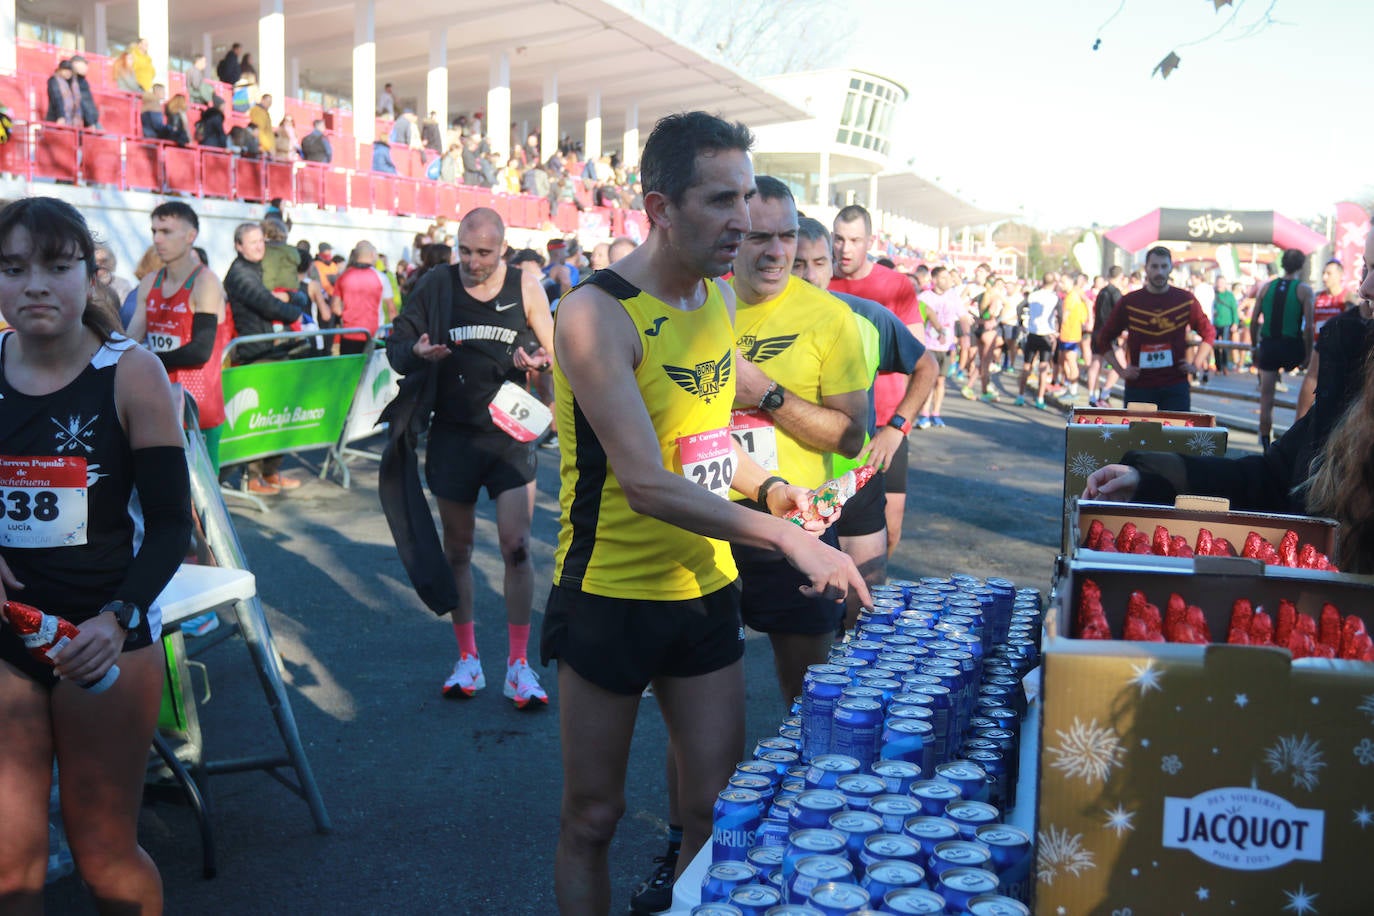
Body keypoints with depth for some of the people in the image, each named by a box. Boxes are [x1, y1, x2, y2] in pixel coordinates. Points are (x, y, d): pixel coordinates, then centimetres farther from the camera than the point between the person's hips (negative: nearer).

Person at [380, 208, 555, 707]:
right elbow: (395, 343, 5)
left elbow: (554, 352, 8)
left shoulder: (525, 288, 0)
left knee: (516, 547, -8)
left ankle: (518, 665, 4)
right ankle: (468, 658, 23)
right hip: (452, 435, 1)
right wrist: (417, 352, -18)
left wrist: (537, 362, -15)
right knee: (457, 550, 9)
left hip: (510, 433, -1)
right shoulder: (436, 285, 0)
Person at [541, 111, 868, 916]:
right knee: (593, 818, 10)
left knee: (721, 810, 12)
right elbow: (647, 485, -25)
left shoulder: (721, 296, 6)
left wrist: (765, 484, 4)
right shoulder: (595, 314, -18)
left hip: (706, 590, 6)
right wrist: (789, 537, -27)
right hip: (612, 597, -6)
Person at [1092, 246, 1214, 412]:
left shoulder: (1185, 300, 4)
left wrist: (1196, 365, 6)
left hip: (1175, 387, 0)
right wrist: (1120, 370, 3)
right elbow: (1103, 338, 11)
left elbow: (1208, 332, 16)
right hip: (1138, 387, 0)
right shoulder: (1129, 302, 3)